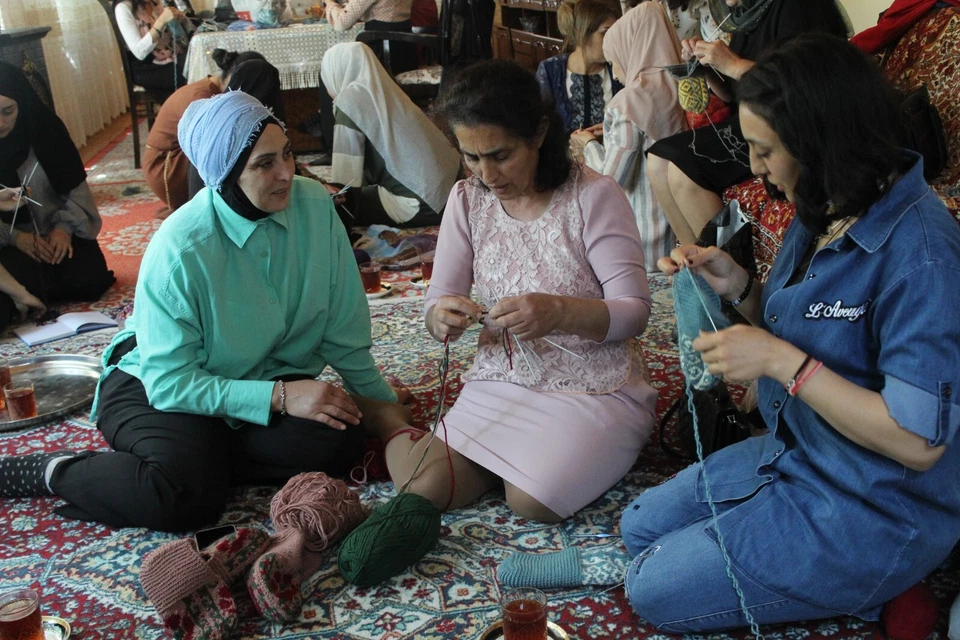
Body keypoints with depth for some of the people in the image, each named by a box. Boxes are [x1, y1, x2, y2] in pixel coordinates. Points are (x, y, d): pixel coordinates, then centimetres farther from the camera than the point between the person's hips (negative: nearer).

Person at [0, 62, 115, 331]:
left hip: (55, 229, 2)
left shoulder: (44, 125, -9)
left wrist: (65, 226, -14)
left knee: (89, 279, -17)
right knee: (25, 279, -27)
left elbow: (74, 185, -2)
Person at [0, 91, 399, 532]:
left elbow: (342, 329, -4)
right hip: (157, 386, -4)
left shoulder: (315, 206, -14)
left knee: (340, 443, -22)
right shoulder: (180, 250, -26)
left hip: (264, 376, 5)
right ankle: (50, 471, -5)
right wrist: (280, 396, -30)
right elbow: (169, 381, -24)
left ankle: (201, 457, -5)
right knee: (188, 497, -31)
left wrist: (381, 401, 0)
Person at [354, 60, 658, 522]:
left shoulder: (593, 195, -13)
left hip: (594, 388, -3)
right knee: (426, 488, -15)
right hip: (501, 382, 3)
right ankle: (387, 418, 18)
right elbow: (436, 305, 2)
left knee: (533, 501, -26)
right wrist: (442, 318, -24)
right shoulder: (467, 199, 1)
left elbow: (635, 311, -16)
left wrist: (559, 311, -36)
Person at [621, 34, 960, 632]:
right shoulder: (824, 215, -2)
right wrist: (739, 287, -7)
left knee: (655, 591, -4)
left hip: (874, 512, -9)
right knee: (640, 526, 15)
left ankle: (872, 593, 7)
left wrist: (780, 360, -29)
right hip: (796, 453, 9)